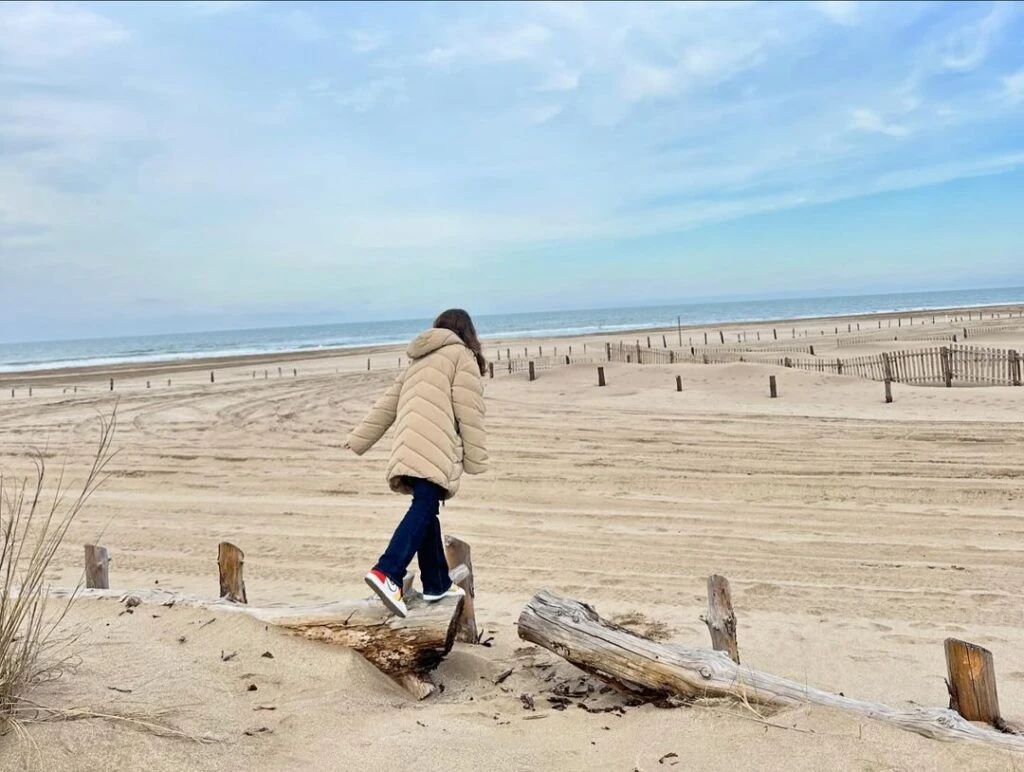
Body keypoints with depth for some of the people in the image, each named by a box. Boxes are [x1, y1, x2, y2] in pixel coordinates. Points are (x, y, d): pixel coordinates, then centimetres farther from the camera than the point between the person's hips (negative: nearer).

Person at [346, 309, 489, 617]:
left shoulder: (418, 360, 30)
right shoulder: (461, 355, 8)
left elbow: (386, 405, 26)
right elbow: (469, 412, 0)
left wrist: (359, 440, 25)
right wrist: (476, 460, 2)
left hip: (407, 448, 8)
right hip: (433, 449, -7)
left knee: (425, 509, 13)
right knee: (423, 509, -16)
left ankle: (437, 584, 17)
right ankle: (387, 574, -31)